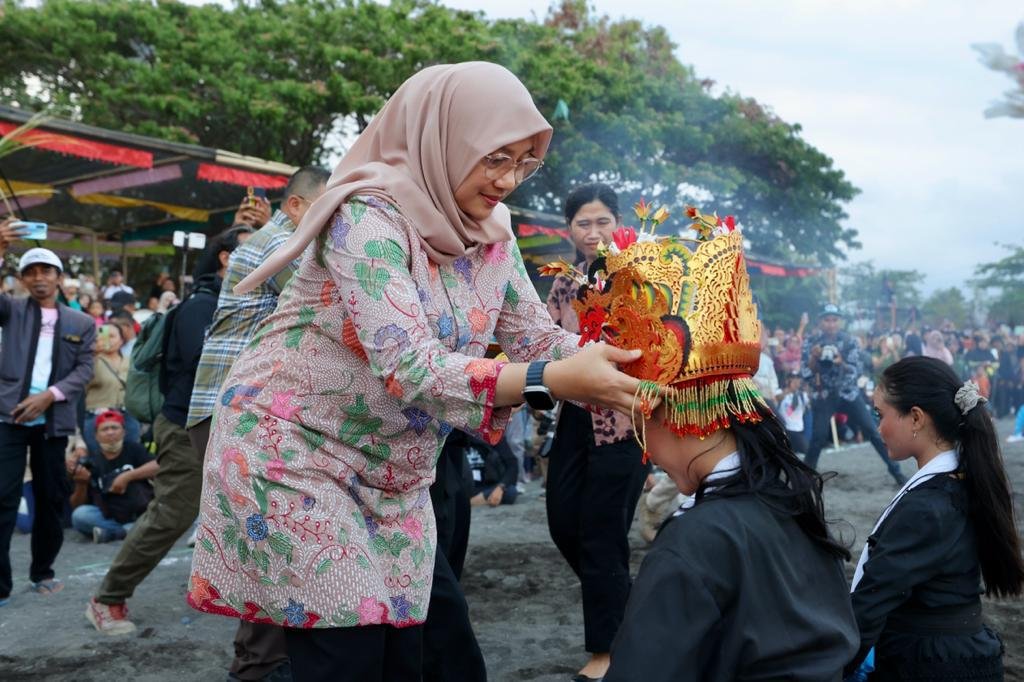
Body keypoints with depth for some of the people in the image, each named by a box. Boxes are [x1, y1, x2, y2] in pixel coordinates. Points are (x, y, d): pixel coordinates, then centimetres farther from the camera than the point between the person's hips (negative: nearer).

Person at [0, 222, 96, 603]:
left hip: (53, 421, 2)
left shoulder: (81, 323, 11)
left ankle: (42, 571, 26)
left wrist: (50, 395, -12)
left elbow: (84, 371, 3)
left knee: (51, 499, 9)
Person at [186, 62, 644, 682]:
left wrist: (632, 367, -17)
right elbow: (410, 368, -32)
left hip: (392, 475, 7)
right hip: (292, 450, -7)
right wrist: (553, 381, -40)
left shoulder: (492, 235, 0)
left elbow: (540, 338, 0)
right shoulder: (369, 218, -23)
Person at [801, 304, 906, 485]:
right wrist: (813, 358, -24)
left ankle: (895, 471, 9)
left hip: (849, 394, 1)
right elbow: (805, 375, -7)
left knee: (872, 431, 0)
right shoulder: (811, 342, -5)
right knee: (818, 437, -10)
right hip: (823, 396, -1)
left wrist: (841, 363, -25)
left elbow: (858, 370, -7)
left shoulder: (849, 341, -3)